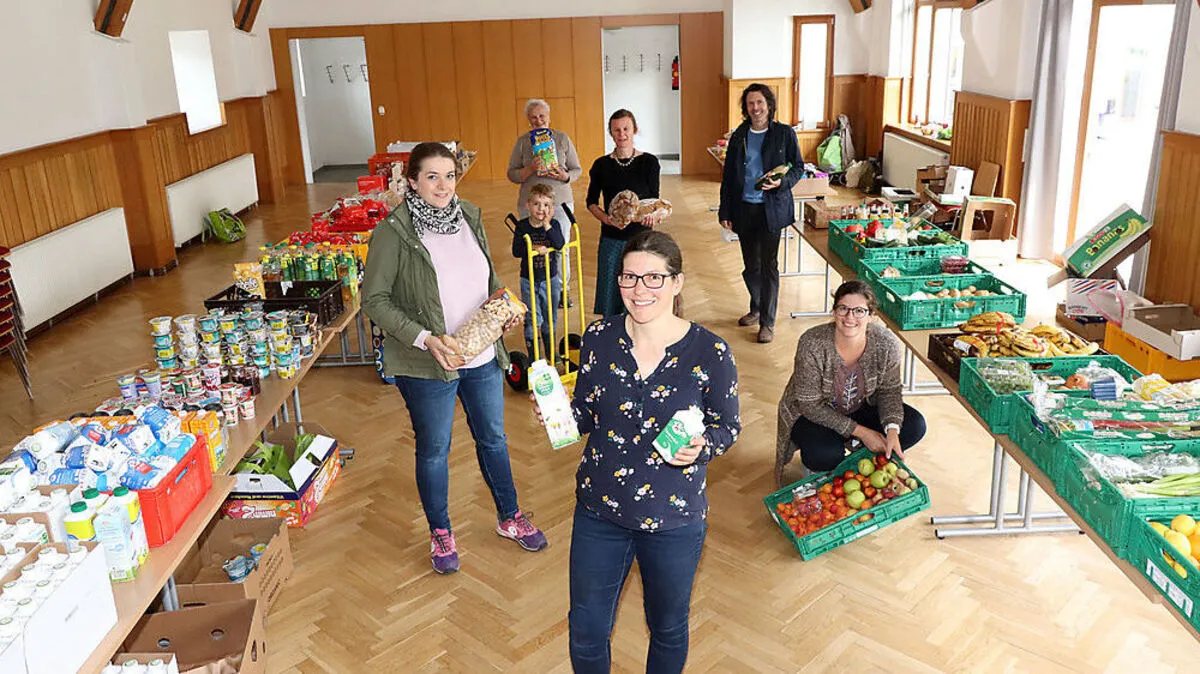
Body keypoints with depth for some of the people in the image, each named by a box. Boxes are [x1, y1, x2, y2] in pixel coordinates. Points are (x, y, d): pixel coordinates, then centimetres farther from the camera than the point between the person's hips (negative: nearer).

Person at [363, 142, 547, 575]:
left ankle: (509, 517, 40)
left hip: (483, 358, 5)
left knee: (493, 438, 20)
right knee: (434, 450, 13)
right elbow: (374, 299, -14)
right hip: (427, 366, -5)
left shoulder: (469, 217, 2)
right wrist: (425, 339, -22)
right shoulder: (394, 231, -15)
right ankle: (440, 533, 34)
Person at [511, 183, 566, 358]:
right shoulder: (522, 226, -8)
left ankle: (549, 348, 35)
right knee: (532, 318, 0)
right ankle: (532, 353, 13)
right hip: (529, 280, -2)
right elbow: (516, 251, -15)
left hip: (550, 278, 2)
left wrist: (547, 225, -27)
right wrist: (534, 249, -28)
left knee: (550, 317, 16)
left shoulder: (553, 225, -6)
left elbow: (560, 244, -23)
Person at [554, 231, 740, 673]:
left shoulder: (709, 352, -16)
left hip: (674, 520, -2)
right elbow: (586, 418, 2)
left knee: (668, 628, 22)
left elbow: (728, 427, -5)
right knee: (585, 631, 17)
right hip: (599, 509, 2)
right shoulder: (599, 337, -8)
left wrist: (701, 447, -26)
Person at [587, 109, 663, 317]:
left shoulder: (649, 162, 0)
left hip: (641, 236, -1)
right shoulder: (602, 165, 3)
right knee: (610, 296, 4)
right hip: (611, 239, 1)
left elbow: (654, 199, 0)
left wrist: (652, 215, -23)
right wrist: (606, 218, -12)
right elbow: (591, 201, 8)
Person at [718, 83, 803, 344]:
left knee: (769, 265, -3)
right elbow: (728, 176, 9)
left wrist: (782, 182, -16)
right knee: (750, 265, 12)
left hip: (771, 209, -3)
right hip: (744, 208, 3)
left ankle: (768, 322, 5)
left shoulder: (784, 134, -2)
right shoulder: (739, 136, 7)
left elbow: (798, 167, 4)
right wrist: (724, 211, 6)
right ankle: (757, 309, 34)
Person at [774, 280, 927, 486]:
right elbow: (810, 405, -24)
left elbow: (889, 390, -5)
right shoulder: (812, 344, -30)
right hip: (812, 414, -5)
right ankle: (814, 467, 5)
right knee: (827, 455, -33)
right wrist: (861, 432, -26)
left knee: (915, 426, -12)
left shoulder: (886, 343, -20)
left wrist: (892, 429, -24)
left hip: (861, 408, 5)